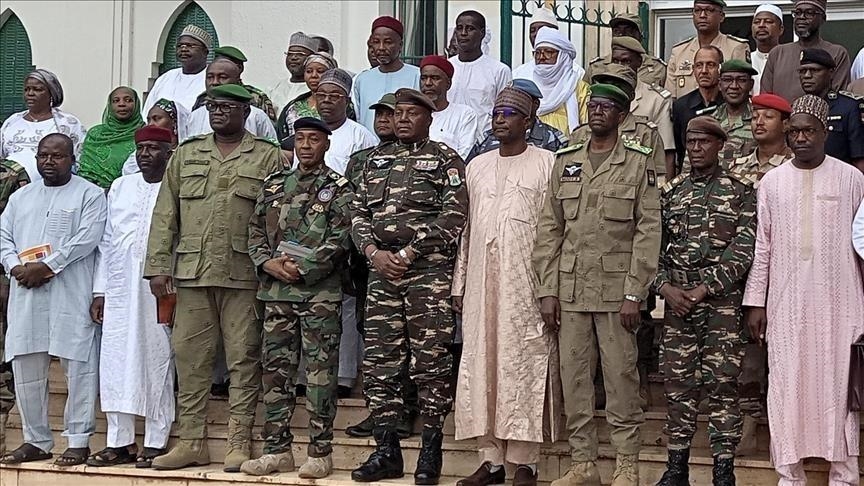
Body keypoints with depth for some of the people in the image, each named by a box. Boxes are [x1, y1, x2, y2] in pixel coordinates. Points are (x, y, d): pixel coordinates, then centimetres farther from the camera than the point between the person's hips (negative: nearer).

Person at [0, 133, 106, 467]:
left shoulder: (89, 195, 3)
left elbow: (86, 238, -9)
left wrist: (47, 266, -14)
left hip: (71, 294, -5)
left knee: (78, 366, -5)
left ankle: (78, 441, 0)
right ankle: (36, 441, 14)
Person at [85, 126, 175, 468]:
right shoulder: (120, 187, 16)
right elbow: (107, 241, 16)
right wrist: (99, 291, 11)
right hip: (119, 290, 5)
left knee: (157, 362, -1)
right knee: (116, 363, 3)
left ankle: (155, 443, 5)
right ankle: (119, 442, 10)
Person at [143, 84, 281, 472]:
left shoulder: (268, 157, 5)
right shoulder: (185, 155, 15)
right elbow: (165, 215, 12)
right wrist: (158, 266, 4)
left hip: (243, 275, -3)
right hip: (192, 272, 3)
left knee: (243, 359, -1)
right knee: (190, 357, 5)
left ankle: (239, 443, 5)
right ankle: (191, 442, 12)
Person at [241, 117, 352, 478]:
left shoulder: (339, 189, 1)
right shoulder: (274, 184, 15)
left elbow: (339, 240, -8)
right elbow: (256, 231, 13)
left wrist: (302, 268, -15)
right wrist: (269, 263, -4)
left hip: (320, 293, -5)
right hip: (275, 291, 5)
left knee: (320, 372, -2)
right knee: (275, 369, 6)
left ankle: (320, 452, 3)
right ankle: (277, 449, 13)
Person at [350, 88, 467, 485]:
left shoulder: (445, 160, 3)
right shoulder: (376, 160, 18)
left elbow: (453, 215, -9)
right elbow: (358, 213, 13)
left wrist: (408, 252, -12)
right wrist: (374, 252, -5)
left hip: (429, 270, -5)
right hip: (381, 269, 5)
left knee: (430, 363, -3)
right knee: (378, 363, 4)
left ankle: (430, 452, 4)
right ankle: (386, 451, 12)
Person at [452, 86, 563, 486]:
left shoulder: (546, 164, 1)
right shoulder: (476, 167, 16)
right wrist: (459, 284, 13)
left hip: (526, 284, -5)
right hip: (482, 282, 5)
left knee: (525, 365, -4)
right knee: (482, 364, 4)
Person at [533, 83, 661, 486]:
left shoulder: (639, 164, 2)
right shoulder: (565, 163, 12)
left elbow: (648, 232, -4)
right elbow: (549, 230, 10)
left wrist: (634, 295, -10)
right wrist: (547, 290, 2)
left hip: (616, 291, -3)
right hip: (570, 290, 4)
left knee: (621, 379, 0)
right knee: (573, 379, 6)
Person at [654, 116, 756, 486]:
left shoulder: (741, 191, 1)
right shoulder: (670, 191, 12)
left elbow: (744, 247, -7)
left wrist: (706, 288, -14)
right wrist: (665, 286, -7)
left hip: (723, 299, -3)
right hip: (677, 299, 4)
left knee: (722, 383, -2)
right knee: (677, 382, 6)